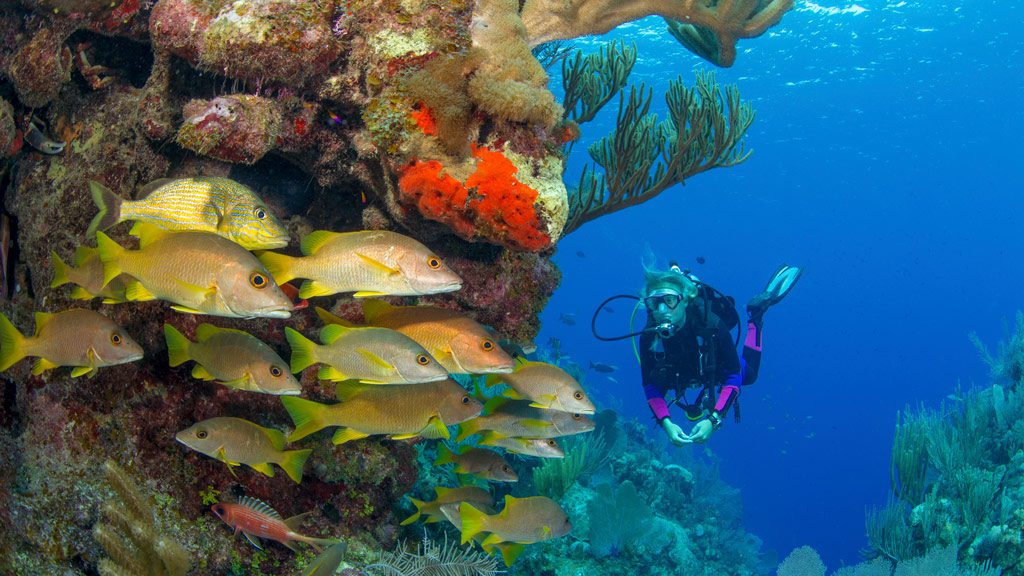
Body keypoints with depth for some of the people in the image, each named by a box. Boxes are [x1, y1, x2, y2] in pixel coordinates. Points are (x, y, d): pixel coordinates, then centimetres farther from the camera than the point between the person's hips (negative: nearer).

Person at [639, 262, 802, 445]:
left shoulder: (711, 325, -44)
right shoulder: (648, 337, -40)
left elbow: (733, 376, -38)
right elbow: (651, 387, -31)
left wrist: (713, 419, -49)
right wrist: (666, 423, -48)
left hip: (718, 370, -2)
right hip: (682, 379, 2)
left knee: (748, 374, 30)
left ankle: (755, 314, 35)